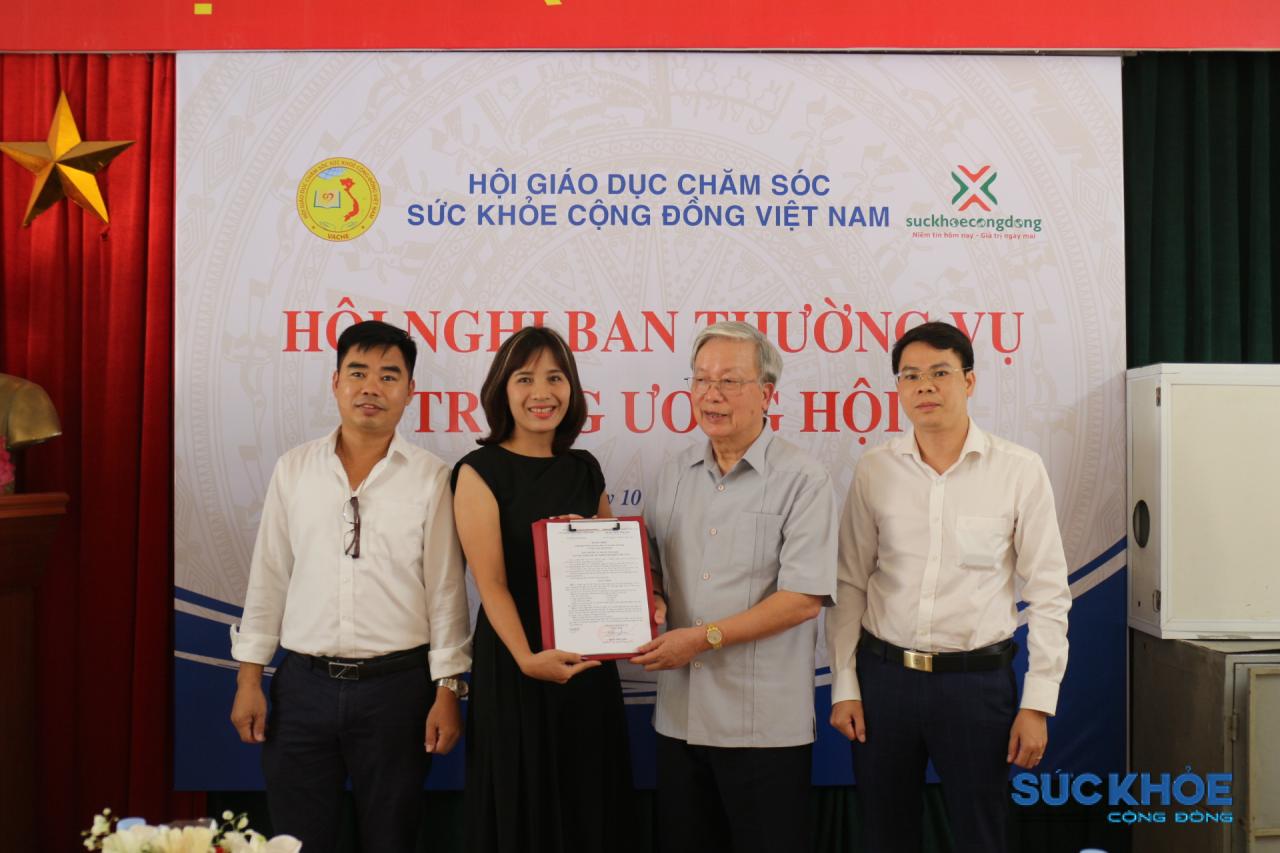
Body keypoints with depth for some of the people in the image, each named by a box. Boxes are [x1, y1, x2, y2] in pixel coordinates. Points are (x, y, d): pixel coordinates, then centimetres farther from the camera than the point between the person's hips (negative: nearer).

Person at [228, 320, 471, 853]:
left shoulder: (430, 478, -3)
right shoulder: (294, 469, 4)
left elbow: (446, 590, -3)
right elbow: (268, 578, 8)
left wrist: (447, 691, -4)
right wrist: (249, 676, 5)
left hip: (397, 687, -2)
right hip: (303, 684, 2)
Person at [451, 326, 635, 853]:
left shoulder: (584, 469, 8)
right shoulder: (480, 472, -7)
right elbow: (491, 583, -15)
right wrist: (527, 658, -28)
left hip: (589, 662, 5)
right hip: (514, 667, -5)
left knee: (591, 807, 14)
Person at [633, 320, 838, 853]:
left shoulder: (801, 480, -9)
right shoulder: (675, 474, 9)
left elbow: (803, 599, -16)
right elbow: (652, 562, 17)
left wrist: (705, 638, -17)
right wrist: (652, 601, -5)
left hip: (765, 723, -5)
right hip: (679, 714, 5)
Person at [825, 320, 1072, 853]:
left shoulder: (1019, 471, -5)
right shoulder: (873, 471, 0)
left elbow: (1048, 593, -2)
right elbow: (849, 585, 5)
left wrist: (1038, 703, -5)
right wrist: (844, 687, 2)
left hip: (977, 681, -2)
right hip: (883, 675, 2)